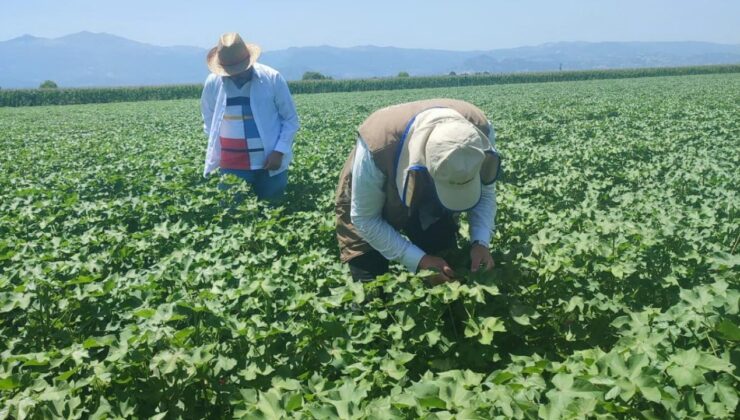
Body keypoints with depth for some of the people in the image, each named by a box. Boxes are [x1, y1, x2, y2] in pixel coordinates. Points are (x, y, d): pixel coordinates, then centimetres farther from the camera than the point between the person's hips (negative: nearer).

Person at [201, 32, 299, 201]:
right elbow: (208, 120, 16)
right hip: (232, 167, 2)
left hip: (270, 164, -1)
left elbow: (291, 120, -1)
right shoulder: (213, 83, 0)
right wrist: (215, 151, 7)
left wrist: (279, 152, -11)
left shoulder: (272, 79, -8)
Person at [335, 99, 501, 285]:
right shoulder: (379, 147, -42)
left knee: (446, 282, 2)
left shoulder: (480, 129, -30)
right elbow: (365, 219, -26)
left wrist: (480, 241, -29)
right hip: (370, 203, -3)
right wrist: (419, 259, -31)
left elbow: (486, 194, -12)